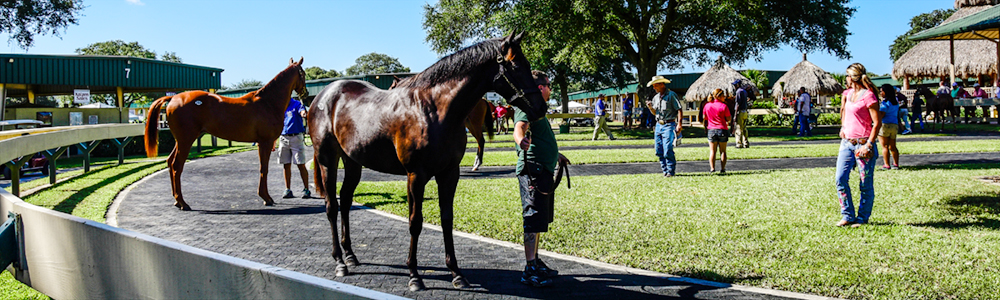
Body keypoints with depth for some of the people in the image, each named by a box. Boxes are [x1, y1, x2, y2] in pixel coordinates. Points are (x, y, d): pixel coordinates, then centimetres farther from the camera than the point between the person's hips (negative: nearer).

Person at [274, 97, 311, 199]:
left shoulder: (296, 104, -2)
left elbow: (302, 111, -25)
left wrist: (303, 113, -50)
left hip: (296, 137, -5)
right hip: (283, 138, 5)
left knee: (301, 164, -4)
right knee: (286, 165, 7)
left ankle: (306, 189, 2)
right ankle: (287, 190, 13)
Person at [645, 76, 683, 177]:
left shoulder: (671, 95, -7)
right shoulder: (656, 97, 14)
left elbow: (679, 110, -10)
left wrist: (679, 124, -18)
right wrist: (650, 107, 2)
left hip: (669, 125, -7)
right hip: (658, 125, 7)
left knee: (668, 150, -12)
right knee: (659, 151, 6)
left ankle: (671, 171, -3)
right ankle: (665, 170, 14)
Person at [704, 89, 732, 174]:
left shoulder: (707, 106, 2)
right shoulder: (724, 106, -10)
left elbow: (705, 118, 11)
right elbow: (729, 119, -7)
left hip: (711, 130, 2)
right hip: (723, 130, -2)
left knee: (712, 150, 6)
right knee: (723, 151, 6)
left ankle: (712, 168, -1)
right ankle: (723, 169, 5)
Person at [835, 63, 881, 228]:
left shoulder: (868, 96, -11)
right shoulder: (848, 93, 12)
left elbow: (877, 123, -14)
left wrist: (868, 145, -19)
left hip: (863, 144, -7)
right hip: (847, 143, 7)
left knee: (866, 184, 3)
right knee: (840, 179, -3)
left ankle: (863, 217, 14)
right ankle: (847, 216, 7)